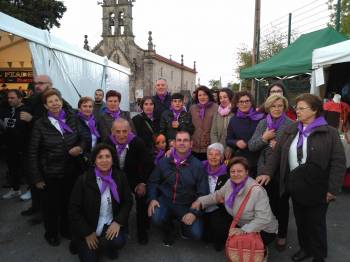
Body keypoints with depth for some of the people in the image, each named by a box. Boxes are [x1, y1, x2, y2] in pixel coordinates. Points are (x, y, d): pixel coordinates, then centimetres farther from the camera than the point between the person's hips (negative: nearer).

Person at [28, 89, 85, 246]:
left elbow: (83, 138, 8)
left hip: (70, 171, 2)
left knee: (68, 202, 17)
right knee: (51, 205, 13)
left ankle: (66, 229, 42)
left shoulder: (72, 119, -2)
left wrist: (80, 147, -16)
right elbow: (33, 153, -6)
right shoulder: (40, 124, -8)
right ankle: (51, 233, 38)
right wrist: (37, 177, -7)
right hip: (50, 174, -2)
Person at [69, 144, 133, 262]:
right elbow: (74, 209, -8)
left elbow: (128, 201, 0)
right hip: (88, 227, 0)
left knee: (118, 241, -27)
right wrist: (87, 233, -9)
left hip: (111, 224, 1)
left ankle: (108, 247, 10)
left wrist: (118, 222, -14)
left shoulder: (120, 177, -7)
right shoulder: (84, 180, -12)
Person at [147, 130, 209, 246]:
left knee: (196, 234, -20)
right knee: (156, 218, -29)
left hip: (187, 206, -1)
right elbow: (153, 182, 7)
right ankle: (168, 230, 10)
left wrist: (195, 212, -18)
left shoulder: (198, 166, -7)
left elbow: (203, 193, -6)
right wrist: (152, 199, -11)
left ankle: (184, 226, 20)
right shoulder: (163, 162, 0)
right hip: (165, 201, 1)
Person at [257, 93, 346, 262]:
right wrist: (267, 172, -6)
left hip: (317, 188, -4)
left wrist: (332, 189, -15)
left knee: (316, 223, 11)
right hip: (295, 186, 5)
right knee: (300, 221, 19)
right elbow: (277, 153, 6)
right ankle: (305, 248, 41)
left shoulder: (329, 133, -9)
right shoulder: (291, 131, 6)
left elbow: (338, 162, -11)